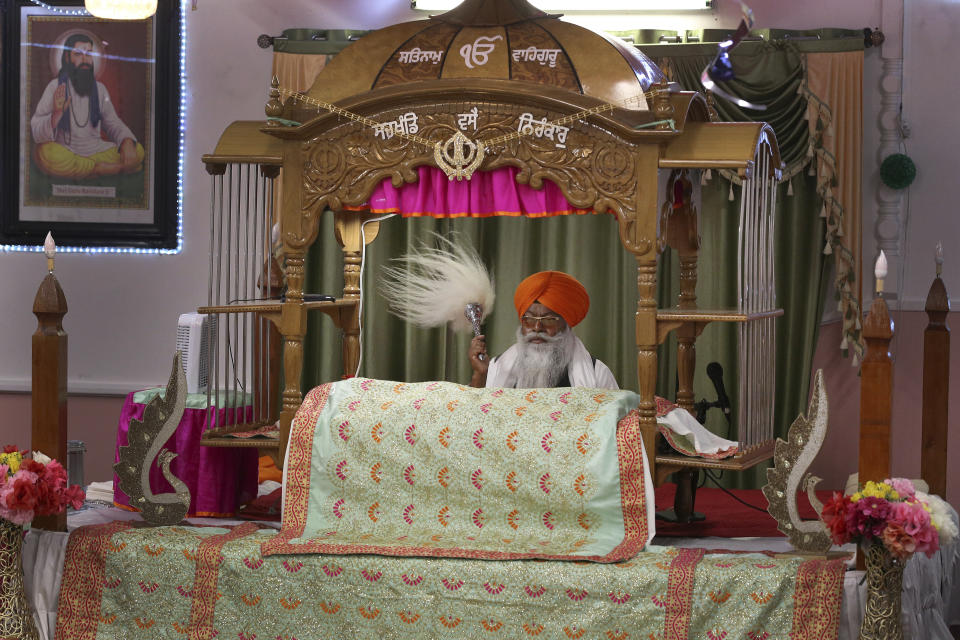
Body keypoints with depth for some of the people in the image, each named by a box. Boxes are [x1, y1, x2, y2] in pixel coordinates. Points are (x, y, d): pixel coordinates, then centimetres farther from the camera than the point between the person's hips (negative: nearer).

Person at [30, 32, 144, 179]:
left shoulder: (99, 88, 9)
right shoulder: (55, 87, -5)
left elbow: (113, 124, 15)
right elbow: (36, 133, -12)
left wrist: (127, 143, -8)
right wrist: (56, 114, -33)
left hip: (96, 152, 4)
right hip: (65, 155, -4)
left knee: (138, 151, -15)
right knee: (46, 151, -38)